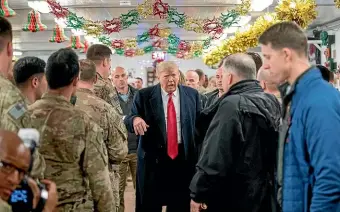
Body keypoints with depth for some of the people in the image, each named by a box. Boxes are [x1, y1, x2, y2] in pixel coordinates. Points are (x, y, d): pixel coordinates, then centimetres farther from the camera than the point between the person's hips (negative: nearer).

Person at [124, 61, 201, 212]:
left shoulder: (192, 94, 4)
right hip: (153, 157, -1)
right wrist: (135, 119, -29)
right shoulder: (144, 95, -2)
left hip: (184, 157, 2)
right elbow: (129, 121, -5)